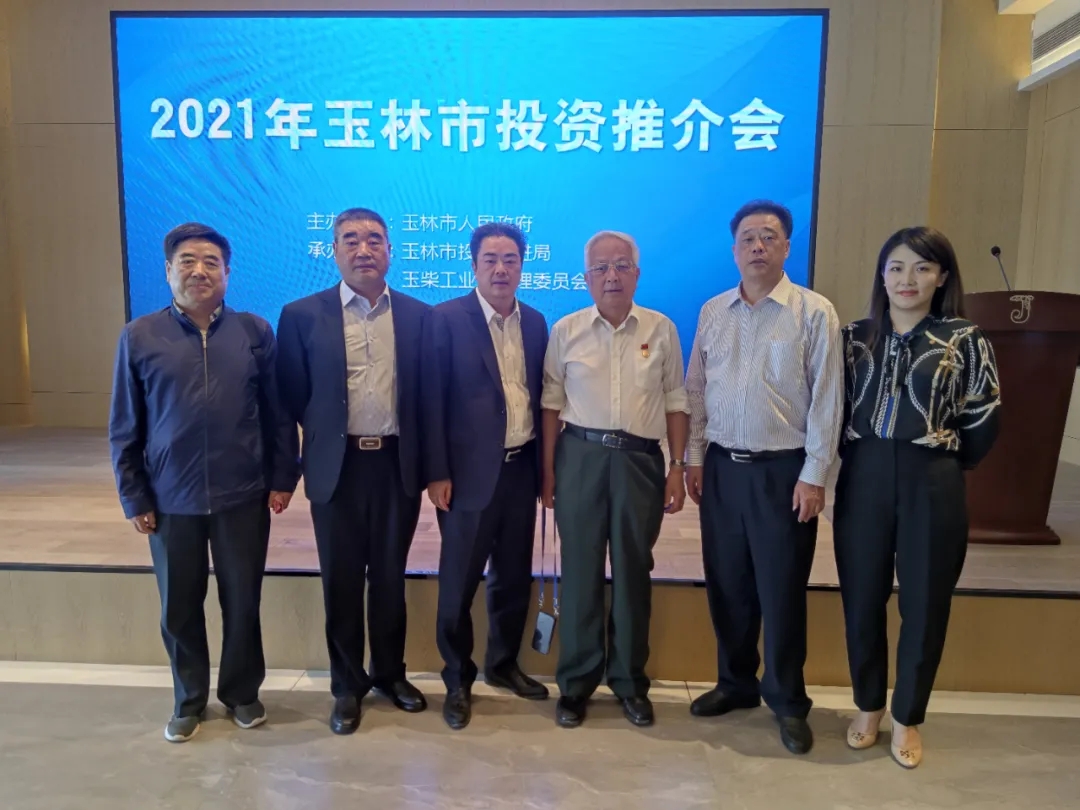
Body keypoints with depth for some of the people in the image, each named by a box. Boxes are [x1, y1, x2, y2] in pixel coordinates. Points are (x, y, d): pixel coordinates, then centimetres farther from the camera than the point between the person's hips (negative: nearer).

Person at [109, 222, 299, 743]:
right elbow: (124, 427, 2)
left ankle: (242, 692, 32)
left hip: (243, 497, 0)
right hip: (171, 501, 1)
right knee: (179, 608, 13)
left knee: (242, 602, 11)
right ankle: (188, 700, 34)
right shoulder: (139, 336, -1)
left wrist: (283, 477, -1)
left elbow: (278, 412, 2)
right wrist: (133, 497, 0)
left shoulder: (255, 332, 0)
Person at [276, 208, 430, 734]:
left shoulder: (419, 316, 2)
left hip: (398, 464, 1)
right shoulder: (302, 315, -2)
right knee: (341, 579, 10)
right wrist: (326, 437, 6)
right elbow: (292, 397, 2)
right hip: (337, 466, -1)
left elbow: (429, 394, 4)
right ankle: (347, 684, 28)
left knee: (390, 575, 14)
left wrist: (429, 462, 1)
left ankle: (390, 673, 33)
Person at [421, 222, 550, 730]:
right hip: (471, 471, -5)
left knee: (514, 576, 16)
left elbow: (540, 395, 11)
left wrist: (545, 464, 9)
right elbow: (432, 401, -9)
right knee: (459, 583, 6)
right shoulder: (446, 319, -7)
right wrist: (437, 473, -13)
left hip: (522, 468, 5)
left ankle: (503, 663, 35)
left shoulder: (535, 322, 9)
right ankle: (458, 680, 25)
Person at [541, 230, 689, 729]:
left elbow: (676, 403, 6)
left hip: (640, 459, 1)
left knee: (634, 571, 10)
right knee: (580, 569, 7)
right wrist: (547, 469, 1)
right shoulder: (566, 330, 3)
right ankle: (576, 681, 22)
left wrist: (677, 469, 1)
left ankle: (630, 680, 26)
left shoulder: (661, 329, 4)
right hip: (581, 455, 0)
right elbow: (552, 403, 5)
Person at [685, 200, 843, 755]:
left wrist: (814, 475, -10)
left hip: (783, 469, -4)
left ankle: (787, 700, 24)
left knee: (781, 590, 5)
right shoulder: (713, 312, 7)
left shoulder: (815, 313, -5)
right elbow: (695, 389, 9)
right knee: (726, 584, 13)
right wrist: (694, 458, 6)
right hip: (722, 465, 4)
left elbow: (826, 399, -7)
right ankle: (735, 682, 32)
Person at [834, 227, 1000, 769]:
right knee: (862, 599, 10)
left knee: (924, 604, 9)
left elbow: (983, 424, 1)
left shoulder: (964, 340, -2)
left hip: (932, 484, -1)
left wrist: (939, 461, 8)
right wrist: (860, 457, 2)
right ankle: (868, 708, 30)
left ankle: (907, 720, 27)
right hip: (863, 479, 2)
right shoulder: (855, 336, 5)